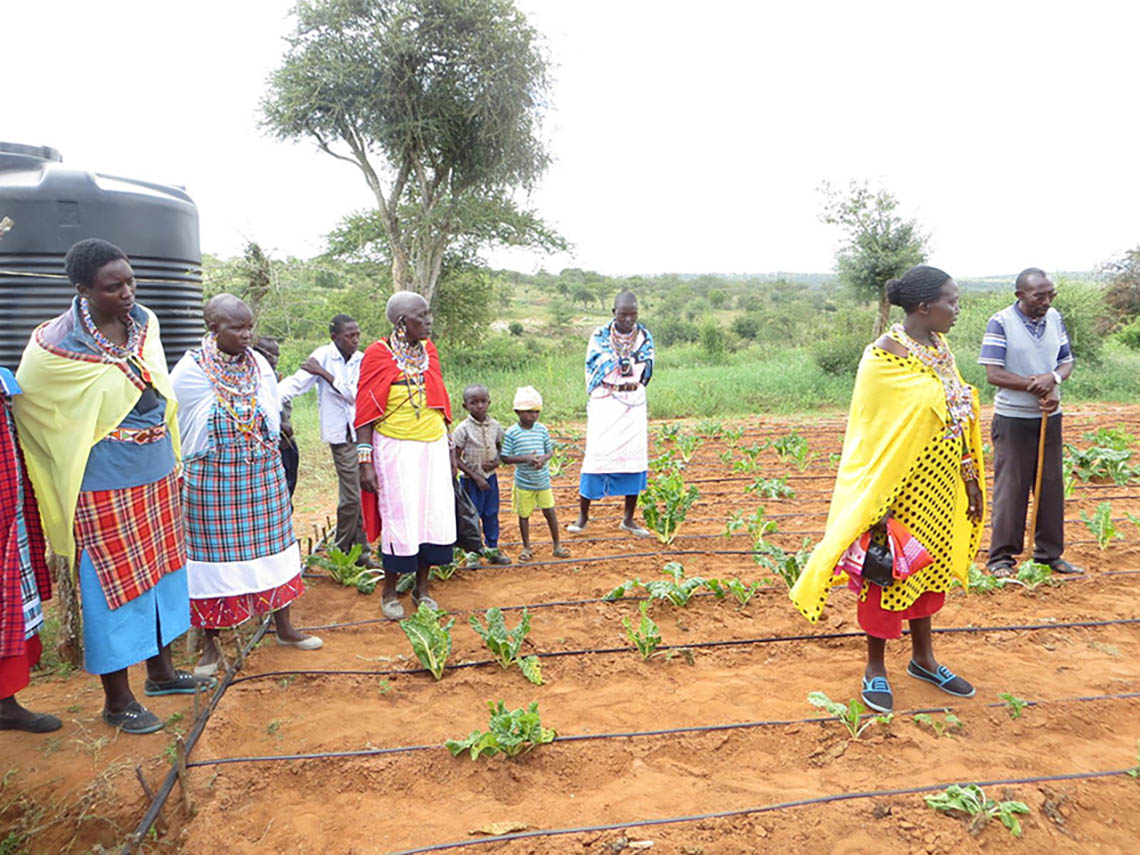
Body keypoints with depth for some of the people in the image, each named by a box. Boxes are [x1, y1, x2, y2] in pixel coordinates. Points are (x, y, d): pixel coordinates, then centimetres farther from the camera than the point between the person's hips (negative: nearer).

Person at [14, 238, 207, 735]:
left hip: (157, 477, 7)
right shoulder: (58, 346, -15)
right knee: (114, 586, 4)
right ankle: (117, 701, 20)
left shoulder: (145, 324, 3)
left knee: (160, 573, 18)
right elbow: (25, 404, -3)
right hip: (106, 488, -6)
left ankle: (160, 670, 37)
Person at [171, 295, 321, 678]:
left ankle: (284, 627, 27)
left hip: (264, 474, 4)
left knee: (271, 546, 12)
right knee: (214, 553, 5)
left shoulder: (259, 364, 1)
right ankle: (211, 643, 19)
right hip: (212, 479, -4)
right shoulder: (189, 371, -10)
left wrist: (267, 453, 11)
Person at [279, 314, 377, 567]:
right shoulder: (323, 356, -7)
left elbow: (354, 394, -9)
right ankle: (343, 554, 13)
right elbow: (298, 382, -18)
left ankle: (361, 551, 23)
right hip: (342, 434, -4)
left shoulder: (361, 360, 2)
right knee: (351, 496, -5)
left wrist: (324, 374, -16)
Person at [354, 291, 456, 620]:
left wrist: (450, 450, 15)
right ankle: (389, 592, 21)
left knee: (435, 516, 6)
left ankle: (422, 587, 23)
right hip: (396, 449, -5)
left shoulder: (428, 351, 7)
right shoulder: (377, 355, -8)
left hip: (434, 446, 5)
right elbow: (366, 412, -8)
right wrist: (366, 461, -13)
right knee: (400, 519, 1)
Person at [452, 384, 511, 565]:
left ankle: (492, 550, 25)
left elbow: (500, 447, 16)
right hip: (470, 479, -4)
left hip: (490, 477, 4)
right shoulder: (463, 429, -14)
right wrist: (475, 477, -15)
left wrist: (497, 461, -7)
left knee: (491, 514, 12)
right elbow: (456, 458, -12)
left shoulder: (495, 426, -1)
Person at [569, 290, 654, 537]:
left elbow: (646, 370, 9)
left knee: (635, 456, 2)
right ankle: (583, 515, 6)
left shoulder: (644, 336, 5)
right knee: (597, 455, -5)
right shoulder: (600, 336, -1)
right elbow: (592, 369, 2)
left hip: (634, 403, 3)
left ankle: (628, 519, 12)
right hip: (605, 403, -2)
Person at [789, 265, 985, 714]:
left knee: (929, 568, 19)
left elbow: (960, 416, 13)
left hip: (940, 487, 8)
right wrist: (879, 506, -19)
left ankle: (923, 657, 37)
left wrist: (970, 478, 14)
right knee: (889, 573, 5)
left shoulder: (940, 348, 5)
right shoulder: (885, 357, -18)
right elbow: (873, 434, -19)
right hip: (899, 489, -8)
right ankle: (875, 669, 23)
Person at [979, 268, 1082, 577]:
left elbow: (1067, 363, 9)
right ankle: (1001, 556, 10)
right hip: (1013, 418, -5)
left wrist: (1053, 379, -14)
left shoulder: (1055, 319, 7)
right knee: (1010, 487, -1)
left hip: (1050, 416, 5)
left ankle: (1050, 553, 23)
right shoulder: (1000, 323, -10)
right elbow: (993, 374, -16)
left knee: (1051, 485, 10)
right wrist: (1036, 385, -17)